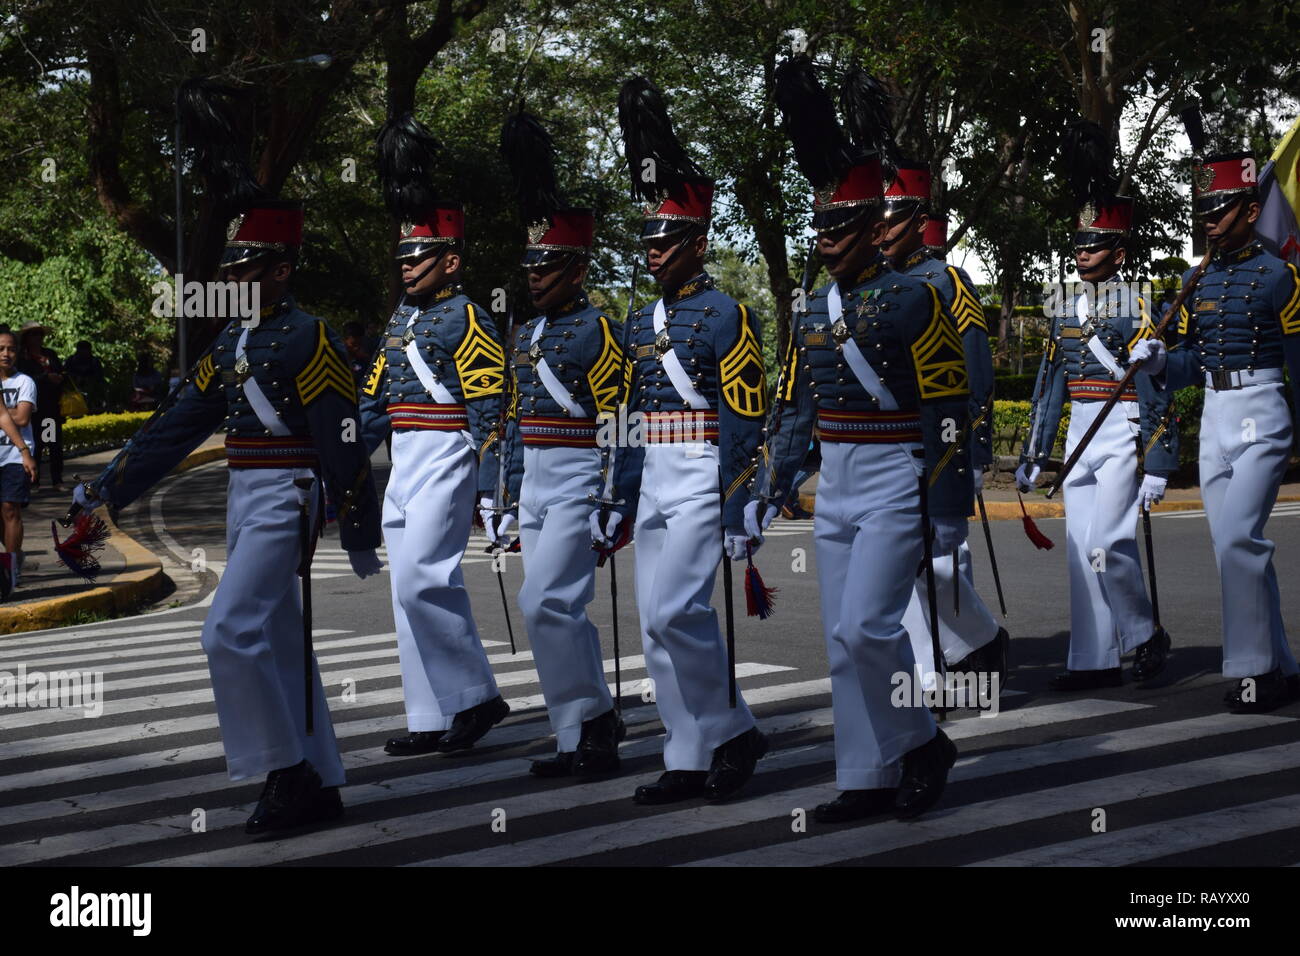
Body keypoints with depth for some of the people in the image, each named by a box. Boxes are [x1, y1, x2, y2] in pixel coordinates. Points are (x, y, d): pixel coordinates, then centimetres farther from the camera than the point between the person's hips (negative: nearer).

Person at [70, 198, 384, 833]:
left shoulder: (308, 339, -11)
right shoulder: (232, 340, 13)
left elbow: (342, 441, -12)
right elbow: (179, 423, 14)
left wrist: (359, 533, -12)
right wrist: (107, 487, 11)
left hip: (284, 501, -9)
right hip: (243, 501, 9)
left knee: (229, 634, -15)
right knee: (278, 646, 10)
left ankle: (286, 772, -4)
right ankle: (318, 786, 18)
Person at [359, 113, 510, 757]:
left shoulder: (467, 322, -9)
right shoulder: (402, 319, 16)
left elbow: (491, 411, -14)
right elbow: (376, 398, 20)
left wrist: (494, 490, -18)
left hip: (446, 464, -9)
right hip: (403, 469, 9)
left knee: (421, 576, -17)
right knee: (413, 587, 8)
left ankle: (477, 696, -3)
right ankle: (432, 720, 14)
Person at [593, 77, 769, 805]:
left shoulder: (727, 317, -8)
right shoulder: (644, 322, 15)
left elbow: (746, 423, -13)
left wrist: (737, 516, -17)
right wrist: (618, 502, 17)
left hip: (703, 481, -8)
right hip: (655, 484, 8)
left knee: (675, 612, -16)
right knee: (658, 624, 7)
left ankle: (735, 734, 2)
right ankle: (692, 762, 14)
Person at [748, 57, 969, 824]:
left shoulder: (913, 300, -9)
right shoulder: (815, 313, 12)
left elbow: (950, 414, -11)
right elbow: (793, 411, 16)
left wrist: (949, 512, -14)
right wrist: (765, 495, 12)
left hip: (895, 486, -7)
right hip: (835, 489, 7)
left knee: (865, 627, -15)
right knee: (846, 642, 7)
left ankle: (924, 744, 6)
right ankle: (871, 781, 14)